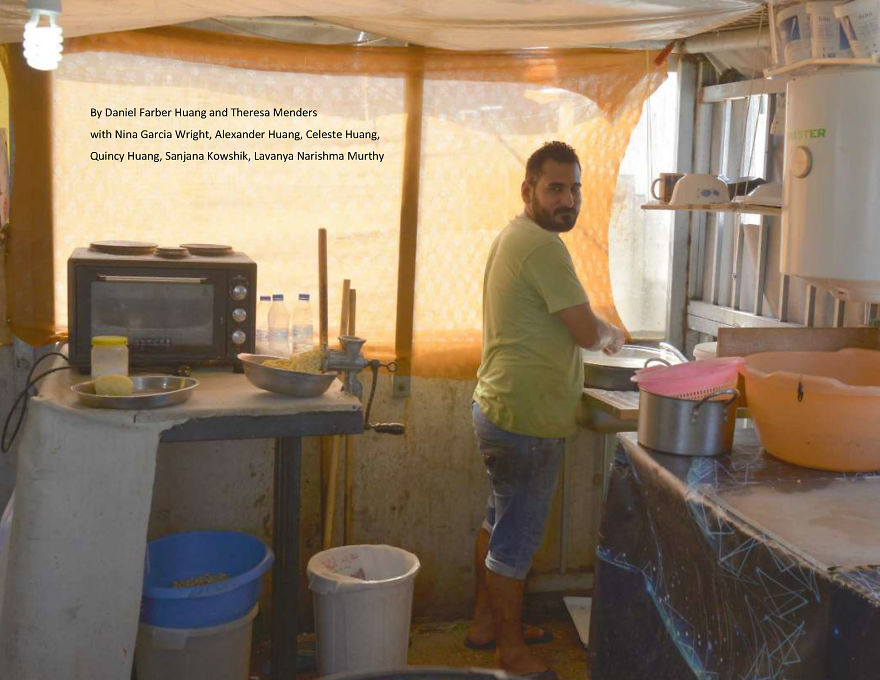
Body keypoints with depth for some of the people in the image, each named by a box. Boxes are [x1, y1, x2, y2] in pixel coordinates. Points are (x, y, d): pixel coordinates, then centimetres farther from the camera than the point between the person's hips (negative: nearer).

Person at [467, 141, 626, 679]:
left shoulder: (514, 238, 12)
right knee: (516, 541, 4)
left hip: (499, 408, 11)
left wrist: (596, 332, 12)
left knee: (499, 524, 23)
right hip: (527, 420, -11)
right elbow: (588, 332, -19)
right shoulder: (542, 246, -21)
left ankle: (487, 623, 38)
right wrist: (614, 334, 2)